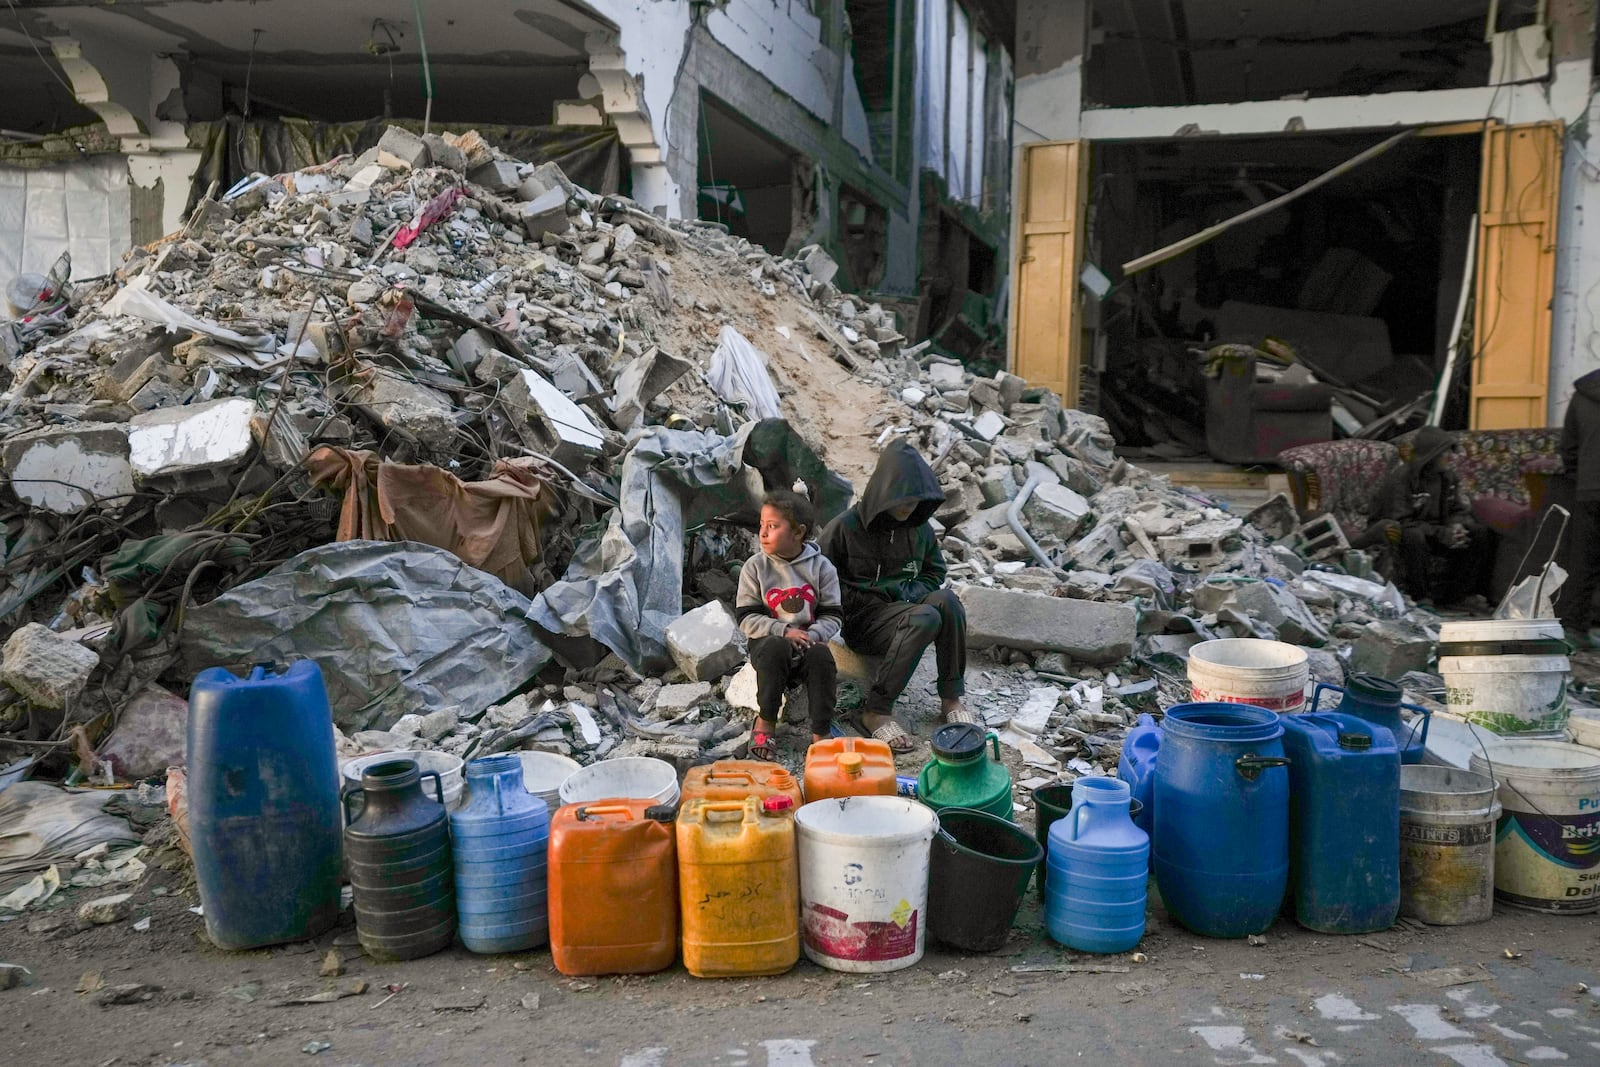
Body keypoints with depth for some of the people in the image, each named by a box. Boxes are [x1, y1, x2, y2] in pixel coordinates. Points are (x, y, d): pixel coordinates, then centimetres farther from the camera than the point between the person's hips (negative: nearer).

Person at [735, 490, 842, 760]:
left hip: (809, 640, 1)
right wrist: (784, 631, -19)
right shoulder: (755, 567, -2)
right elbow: (746, 618, -5)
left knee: (821, 656, -32)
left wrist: (812, 635, -21)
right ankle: (765, 721, -19)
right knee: (776, 648, -35)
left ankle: (821, 733, -24)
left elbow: (831, 616, 0)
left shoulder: (821, 566, 0)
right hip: (769, 639, -1)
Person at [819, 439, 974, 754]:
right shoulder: (846, 528, -10)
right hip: (861, 621, -5)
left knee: (946, 599, -28)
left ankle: (951, 698, -18)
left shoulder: (919, 527, 5)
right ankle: (875, 713, -29)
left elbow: (934, 574, 16)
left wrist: (900, 593, -4)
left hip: (903, 608, 5)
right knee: (926, 617, -34)